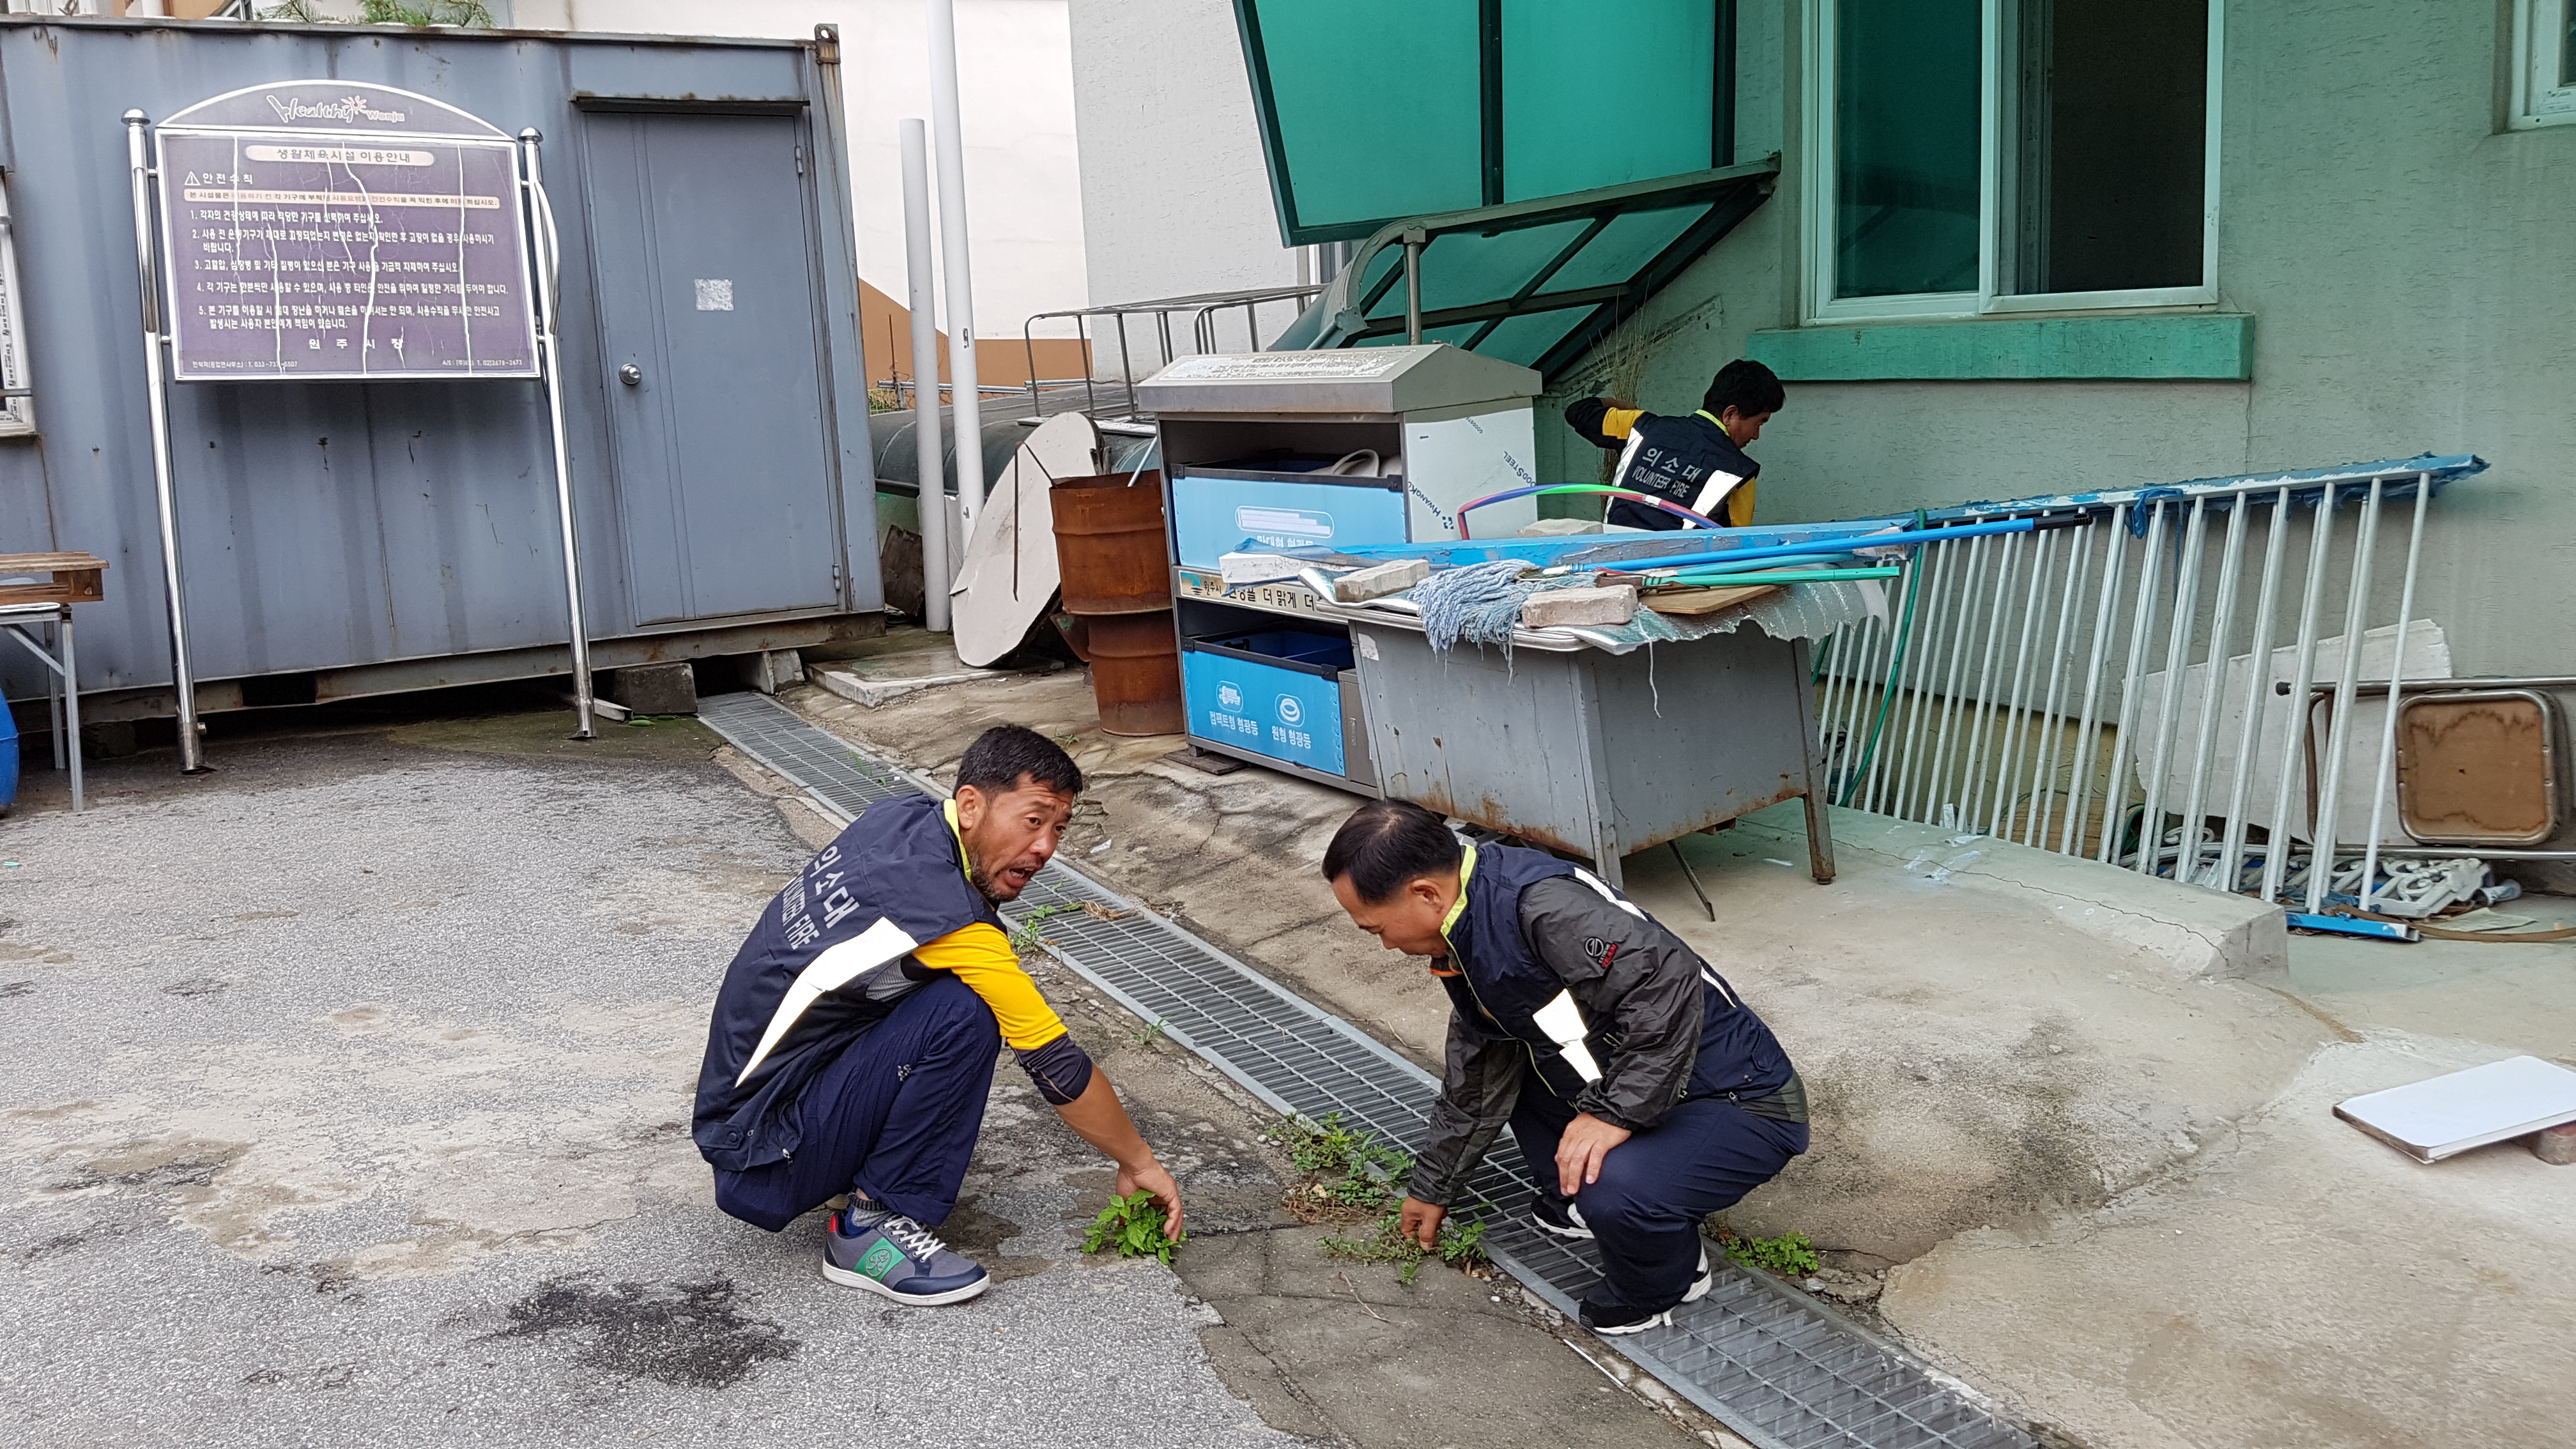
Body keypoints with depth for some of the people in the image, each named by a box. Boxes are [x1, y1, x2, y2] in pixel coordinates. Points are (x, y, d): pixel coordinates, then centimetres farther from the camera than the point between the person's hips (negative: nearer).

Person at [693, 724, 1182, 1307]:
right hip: (767, 1158, -9)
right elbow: (1057, 1064, -17)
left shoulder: (904, 815, -1)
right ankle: (873, 1226, -13)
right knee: (963, 1017, -26)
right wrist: (1139, 1164, -5)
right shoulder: (953, 920, -26)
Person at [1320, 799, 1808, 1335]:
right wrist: (1433, 1189, 28)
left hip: (1744, 1105, -9)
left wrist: (1615, 1114, -31)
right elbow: (1476, 1087, 19)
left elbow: (1668, 982, -36)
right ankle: (1574, 1205, 21)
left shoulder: (1540, 904, -27)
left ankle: (1662, 1285, -1)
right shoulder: (1463, 952, 6)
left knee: (1614, 1188, -34)